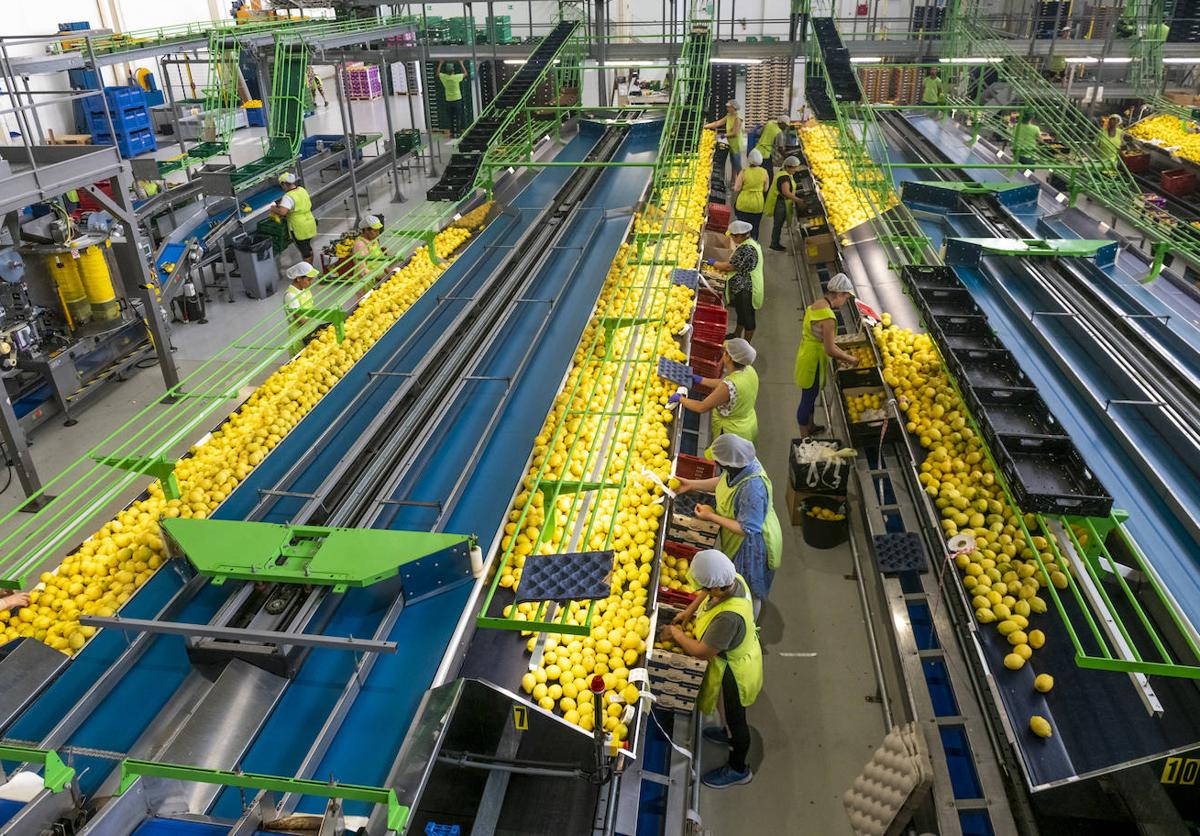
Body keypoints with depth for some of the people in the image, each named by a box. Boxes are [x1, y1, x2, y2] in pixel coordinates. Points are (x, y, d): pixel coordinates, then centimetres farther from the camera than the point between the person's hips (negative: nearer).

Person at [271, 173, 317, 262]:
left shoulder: (288, 197, -22)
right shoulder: (302, 190, 2)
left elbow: (282, 212, -36)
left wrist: (274, 209, -16)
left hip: (300, 228, -8)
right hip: (310, 224, 8)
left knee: (304, 250, 4)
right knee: (308, 247, 23)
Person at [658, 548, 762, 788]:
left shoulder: (728, 617, -45)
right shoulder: (734, 580, -20)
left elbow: (702, 651, -34)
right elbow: (708, 592, 5)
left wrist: (675, 634, -19)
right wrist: (689, 610, -3)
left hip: (733, 673, -8)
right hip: (741, 655, 8)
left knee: (735, 718, 19)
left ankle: (738, 769, 45)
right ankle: (729, 733, 64)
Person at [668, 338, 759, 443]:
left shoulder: (729, 386, -36)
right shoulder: (749, 370, -12)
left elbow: (702, 408, -23)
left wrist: (680, 399, -9)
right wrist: (700, 380, 13)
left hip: (732, 434, -8)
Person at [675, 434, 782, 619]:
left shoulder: (752, 488, -41)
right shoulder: (740, 466, -16)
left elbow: (747, 529, -33)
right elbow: (722, 481, 7)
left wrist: (711, 517, -26)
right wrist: (691, 484, 0)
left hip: (752, 543, -8)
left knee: (749, 591, 18)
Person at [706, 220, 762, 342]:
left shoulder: (747, 249, -28)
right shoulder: (749, 243, 5)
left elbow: (729, 266, -25)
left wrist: (714, 263, -10)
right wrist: (721, 266, 5)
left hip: (746, 289, -10)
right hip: (742, 287, 10)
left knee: (747, 317, 6)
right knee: (741, 313, 26)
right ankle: (736, 335, 45)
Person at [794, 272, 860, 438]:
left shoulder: (816, 305, 1)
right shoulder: (828, 317, -28)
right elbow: (829, 350, -25)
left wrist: (840, 352, 9)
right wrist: (851, 359, -10)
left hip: (807, 355, 9)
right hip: (813, 361, -9)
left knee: (811, 395, 26)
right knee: (808, 399, 7)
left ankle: (809, 427, 46)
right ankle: (804, 439, 22)